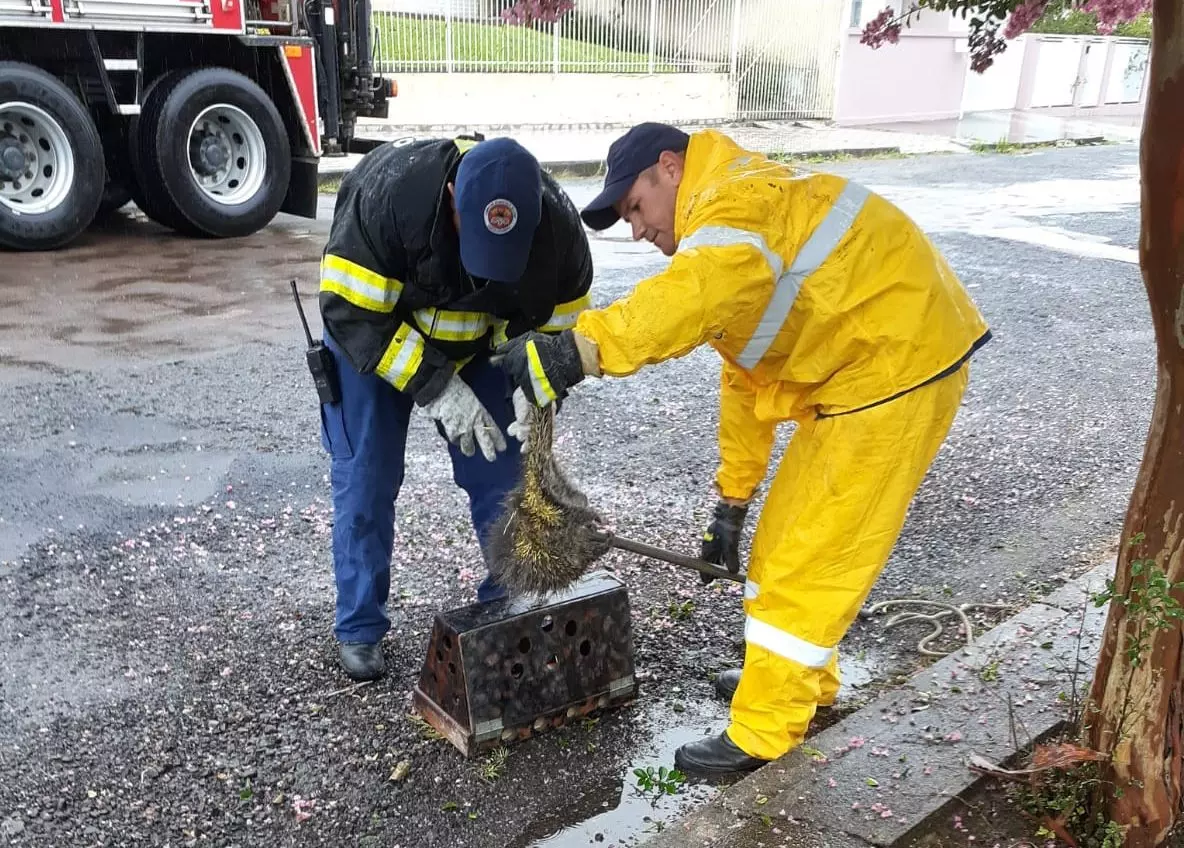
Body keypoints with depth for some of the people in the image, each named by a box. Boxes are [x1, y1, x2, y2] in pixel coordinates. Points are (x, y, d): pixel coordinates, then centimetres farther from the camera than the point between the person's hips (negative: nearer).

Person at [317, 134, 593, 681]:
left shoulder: (557, 225, -27)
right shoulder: (386, 192, -37)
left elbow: (556, 327, -13)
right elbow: (352, 312, -32)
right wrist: (435, 387, -38)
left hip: (477, 343, 3)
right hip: (372, 336, -2)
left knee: (502, 473, 2)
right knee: (364, 480, -2)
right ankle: (359, 627, 15)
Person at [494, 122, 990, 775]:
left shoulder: (740, 198, -17)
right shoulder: (725, 234, 17)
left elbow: (691, 296, -42)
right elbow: (744, 377, 19)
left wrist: (573, 348, -47)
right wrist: (731, 501, 19)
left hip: (899, 373, -11)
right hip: (854, 376, 11)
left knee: (803, 560, -3)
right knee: (789, 538, 20)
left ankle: (761, 734, 12)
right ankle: (804, 679, 39)